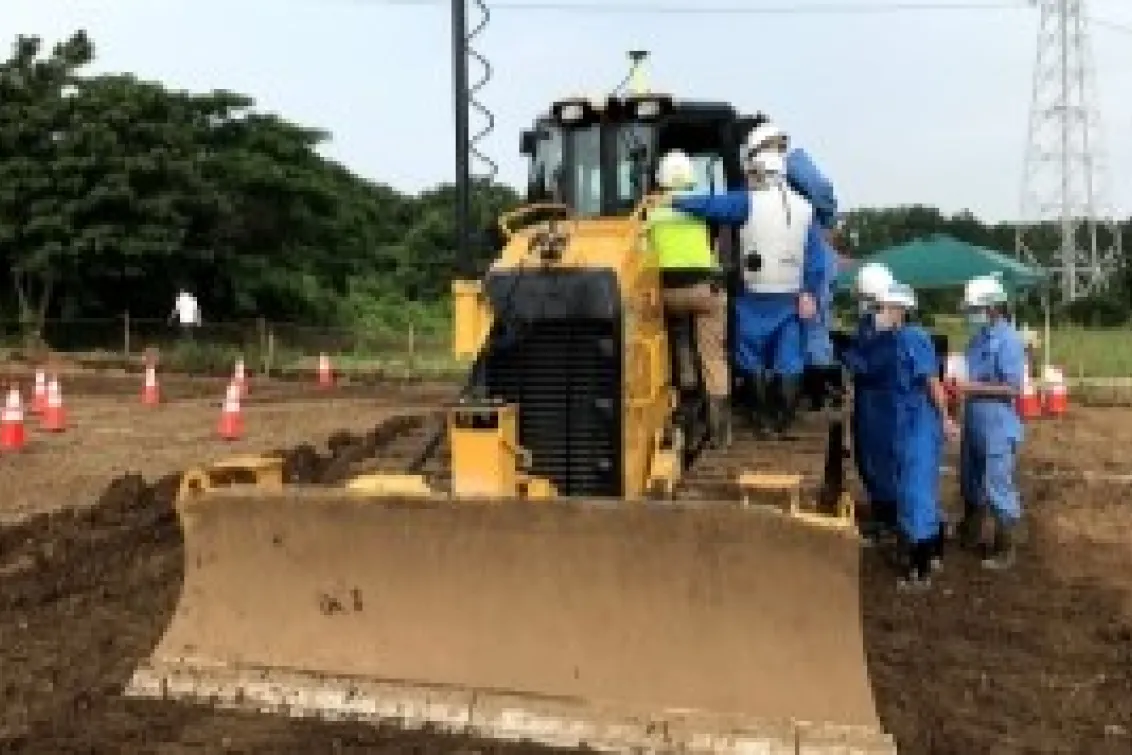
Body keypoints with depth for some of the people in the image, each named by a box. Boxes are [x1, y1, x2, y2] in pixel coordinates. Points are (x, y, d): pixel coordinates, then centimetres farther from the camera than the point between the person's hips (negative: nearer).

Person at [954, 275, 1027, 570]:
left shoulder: (1008, 340, -18)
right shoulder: (978, 337, 8)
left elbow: (1013, 388, -22)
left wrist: (973, 388, -23)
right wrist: (960, 384, 3)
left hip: (998, 430, -9)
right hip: (974, 426, 9)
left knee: (998, 491, 2)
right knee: (970, 484, 22)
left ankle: (1004, 551, 15)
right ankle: (970, 535, 40)